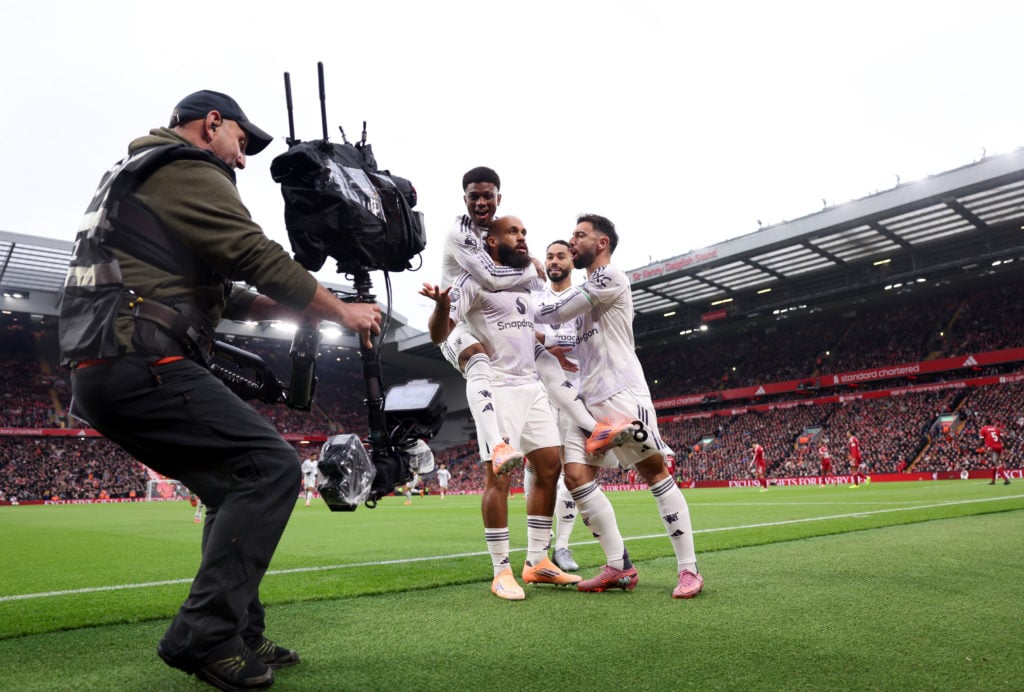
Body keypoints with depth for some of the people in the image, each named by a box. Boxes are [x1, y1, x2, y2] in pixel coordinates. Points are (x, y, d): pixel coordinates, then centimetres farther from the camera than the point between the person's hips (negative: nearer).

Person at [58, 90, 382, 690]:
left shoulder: (135, 178, 30)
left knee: (236, 487, 13)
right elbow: (260, 258, -11)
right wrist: (342, 311, 0)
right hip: (143, 365, -10)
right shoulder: (189, 171, -2)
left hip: (100, 376, 10)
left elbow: (220, 296, 27)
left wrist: (299, 306, 19)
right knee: (271, 466, -12)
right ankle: (205, 637, -11)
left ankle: (239, 637, 14)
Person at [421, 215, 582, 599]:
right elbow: (439, 334, -14)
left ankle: (537, 561, 15)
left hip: (533, 387, 8)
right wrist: (442, 304, -33)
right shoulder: (474, 280, -5)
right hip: (498, 389, -8)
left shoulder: (525, 283, 19)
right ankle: (501, 571, 0)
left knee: (549, 468, 5)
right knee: (499, 474, -9)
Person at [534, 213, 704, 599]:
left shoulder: (611, 277, -3)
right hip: (589, 400, 9)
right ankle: (620, 568, 1)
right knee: (576, 474, -4)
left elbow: (558, 313, -5)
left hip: (622, 392, -9)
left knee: (654, 472, -6)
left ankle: (689, 569, 1)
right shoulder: (582, 292, 25)